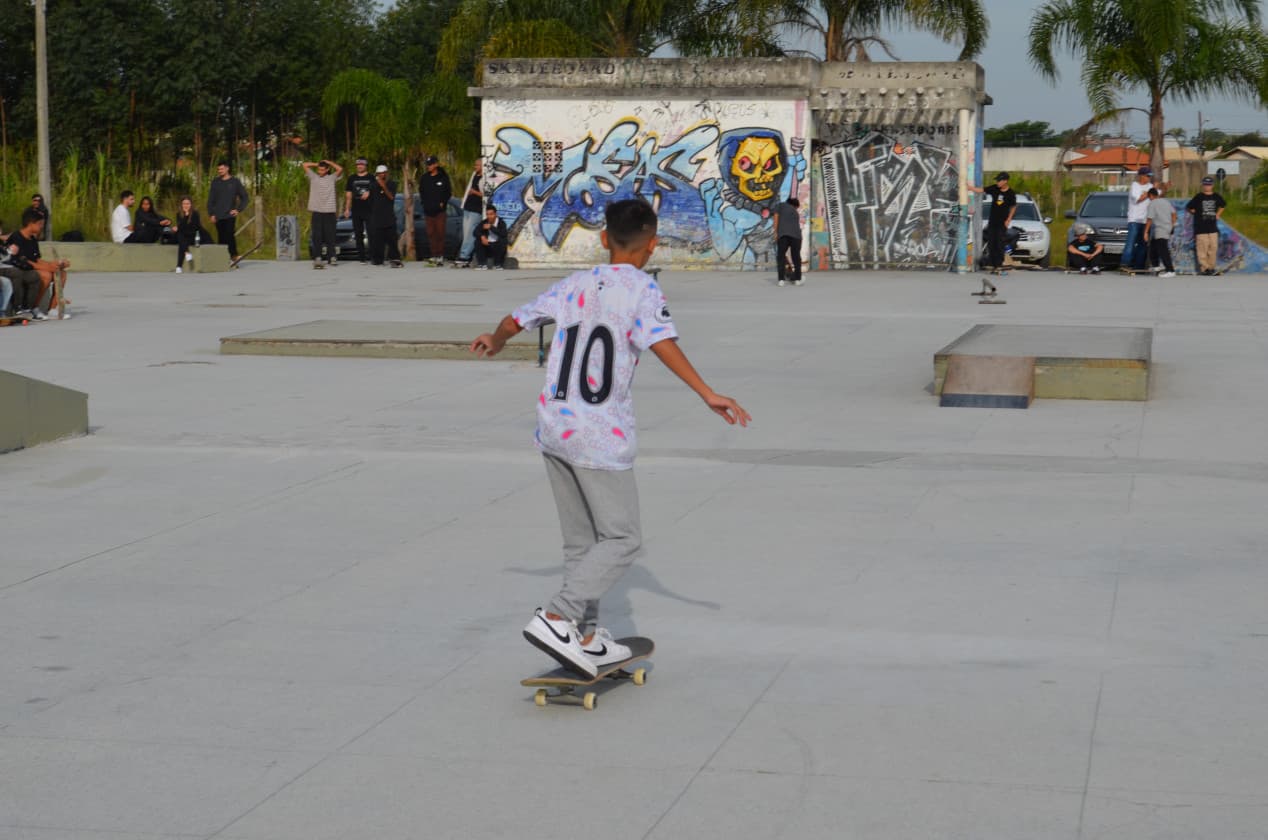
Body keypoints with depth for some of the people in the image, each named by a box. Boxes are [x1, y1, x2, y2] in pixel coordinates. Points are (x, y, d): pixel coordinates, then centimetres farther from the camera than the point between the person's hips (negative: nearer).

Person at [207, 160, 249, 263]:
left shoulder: (235, 182, 4)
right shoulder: (215, 182, 9)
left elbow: (244, 197, 7)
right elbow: (211, 199, 10)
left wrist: (238, 209, -3)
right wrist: (211, 214, 2)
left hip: (230, 215, -3)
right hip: (218, 216, 3)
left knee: (230, 236, -15)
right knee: (221, 238, 4)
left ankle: (234, 257, -11)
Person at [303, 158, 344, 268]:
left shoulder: (332, 178, 8)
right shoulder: (313, 177, 11)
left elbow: (340, 169, -5)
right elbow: (304, 165, 9)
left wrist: (329, 162, 3)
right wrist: (316, 164, 13)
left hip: (329, 211, -1)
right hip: (317, 211, 1)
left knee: (330, 235, 1)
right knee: (317, 236, -3)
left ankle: (331, 258, 5)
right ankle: (317, 258, -3)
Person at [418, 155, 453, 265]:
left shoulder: (443, 177, 1)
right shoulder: (424, 178, 9)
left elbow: (448, 192, 5)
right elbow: (421, 192, 18)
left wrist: (443, 203, -4)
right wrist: (424, 202, 6)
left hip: (440, 210, -3)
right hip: (428, 210, 3)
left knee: (440, 233, -4)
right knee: (431, 233, 3)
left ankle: (440, 256, -1)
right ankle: (433, 255, 7)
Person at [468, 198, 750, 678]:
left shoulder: (573, 286, 11)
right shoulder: (641, 290, -5)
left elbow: (516, 320, 19)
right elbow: (661, 343, -22)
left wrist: (493, 341, 41)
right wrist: (707, 395, -28)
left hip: (553, 427, 7)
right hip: (601, 438, -6)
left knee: (581, 540, 15)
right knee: (622, 538, 1)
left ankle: (587, 639, 20)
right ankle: (556, 617, -13)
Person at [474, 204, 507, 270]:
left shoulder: (501, 223, -10)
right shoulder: (484, 223, 0)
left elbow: (503, 234, -28)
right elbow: (476, 232, -9)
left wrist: (491, 227, -28)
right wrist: (482, 236, -30)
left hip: (498, 247, -3)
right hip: (487, 245, 3)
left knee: (502, 241, -33)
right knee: (477, 241, -23)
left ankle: (497, 264, -17)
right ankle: (483, 264, -14)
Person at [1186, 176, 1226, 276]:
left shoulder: (1217, 197, 8)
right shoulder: (1198, 197, -4)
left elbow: (1222, 206, 28)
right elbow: (1188, 208, 0)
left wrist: (1217, 215, 16)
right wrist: (1197, 214, 0)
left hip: (1213, 227, 4)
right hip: (1200, 227, -4)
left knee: (1213, 248, 5)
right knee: (1202, 248, -7)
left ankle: (1211, 267, 14)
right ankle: (1204, 268, -3)